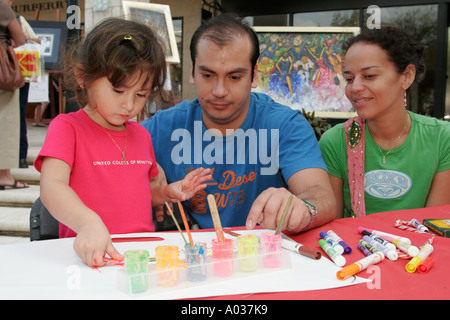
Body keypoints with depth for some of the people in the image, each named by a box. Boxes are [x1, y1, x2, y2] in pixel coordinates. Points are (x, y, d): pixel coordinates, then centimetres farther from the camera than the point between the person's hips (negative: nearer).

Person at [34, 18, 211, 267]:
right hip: (91, 256, -4)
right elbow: (51, 187, -19)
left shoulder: (141, 135, 15)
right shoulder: (67, 127, -3)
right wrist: (88, 224, -37)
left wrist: (168, 192, 8)